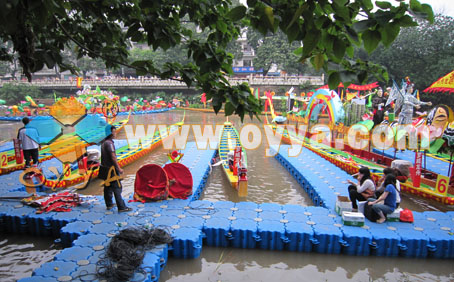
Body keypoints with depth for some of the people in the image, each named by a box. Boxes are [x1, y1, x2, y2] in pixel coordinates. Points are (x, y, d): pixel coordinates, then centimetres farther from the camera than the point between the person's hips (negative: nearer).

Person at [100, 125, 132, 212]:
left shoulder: (104, 142, 12)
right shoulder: (109, 143, -18)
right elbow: (113, 157, -22)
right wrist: (119, 168, -18)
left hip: (105, 168, 10)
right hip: (111, 169, -10)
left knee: (108, 187, 16)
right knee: (117, 188, -7)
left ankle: (109, 204, 27)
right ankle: (121, 207, -6)